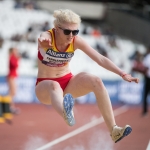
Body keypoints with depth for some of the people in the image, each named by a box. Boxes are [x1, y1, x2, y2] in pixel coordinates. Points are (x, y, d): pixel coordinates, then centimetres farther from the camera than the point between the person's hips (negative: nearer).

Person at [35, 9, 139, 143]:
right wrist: (43, 41, -74)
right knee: (54, 86, -41)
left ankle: (113, 130, -26)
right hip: (45, 87, -4)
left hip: (68, 83, 4)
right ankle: (67, 114, -76)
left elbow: (100, 59, -11)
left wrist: (123, 74, -21)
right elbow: (44, 39, -48)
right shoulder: (47, 37, -22)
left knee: (96, 81, -24)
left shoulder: (76, 41, -11)